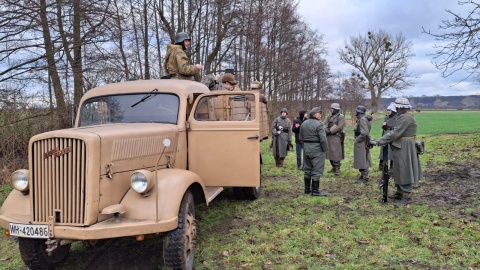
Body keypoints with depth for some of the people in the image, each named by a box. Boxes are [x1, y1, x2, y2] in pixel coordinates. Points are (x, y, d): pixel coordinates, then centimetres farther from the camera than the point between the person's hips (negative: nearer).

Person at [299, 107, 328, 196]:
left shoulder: (303, 124, 8)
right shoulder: (318, 124, -16)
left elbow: (300, 137, 13)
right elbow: (323, 139, -20)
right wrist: (325, 149, -8)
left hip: (306, 148, 7)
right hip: (317, 149, -7)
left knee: (307, 169, 16)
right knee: (316, 170, 0)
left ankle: (307, 189, 25)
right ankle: (315, 191, 3)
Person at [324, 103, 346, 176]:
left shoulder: (341, 117, -6)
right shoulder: (329, 116, 14)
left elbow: (340, 127, -15)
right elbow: (325, 124, 10)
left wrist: (330, 131, -18)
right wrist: (325, 129, -12)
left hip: (336, 137, -7)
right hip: (328, 137, 7)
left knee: (336, 153, -7)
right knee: (329, 153, 12)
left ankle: (337, 169, 0)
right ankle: (333, 167, 24)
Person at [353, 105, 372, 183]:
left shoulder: (362, 119, -19)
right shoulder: (361, 119, 11)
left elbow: (365, 132, -27)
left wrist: (357, 140, -18)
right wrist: (357, 139, 14)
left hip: (362, 143, -10)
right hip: (362, 143, 10)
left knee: (362, 160, -4)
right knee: (362, 159, 16)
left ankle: (365, 177, 3)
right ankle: (362, 174, 24)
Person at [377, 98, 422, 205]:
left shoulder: (405, 118, -18)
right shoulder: (402, 117, 15)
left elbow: (396, 133, -22)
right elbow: (395, 131, 13)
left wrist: (381, 141, -17)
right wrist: (384, 139, 2)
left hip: (405, 148, -10)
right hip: (400, 147, 10)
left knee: (404, 170, -3)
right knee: (399, 170, 16)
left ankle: (407, 195, 5)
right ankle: (400, 192, 26)